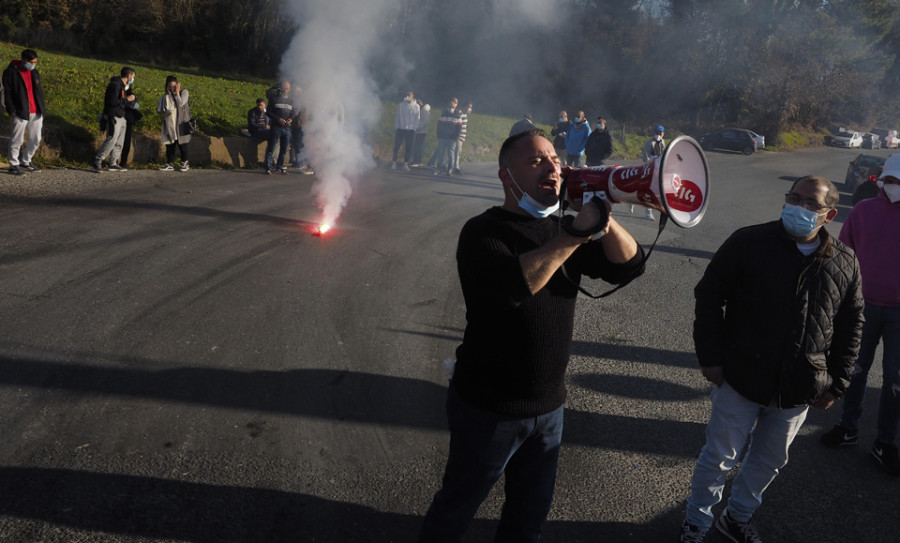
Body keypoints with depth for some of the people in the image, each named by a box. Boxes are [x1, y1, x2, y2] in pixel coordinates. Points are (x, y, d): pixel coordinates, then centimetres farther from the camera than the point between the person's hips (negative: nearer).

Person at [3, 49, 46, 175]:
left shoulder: (35, 72, 14)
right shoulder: (11, 72, -4)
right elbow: (7, 93, -6)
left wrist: (42, 108, 11)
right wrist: (12, 110, -13)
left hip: (36, 113, 6)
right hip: (20, 113, -6)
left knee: (36, 140, 10)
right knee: (17, 140, -1)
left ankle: (26, 162, 26)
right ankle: (14, 165, 9)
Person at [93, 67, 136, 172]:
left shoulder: (121, 85, 19)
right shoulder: (115, 84, -12)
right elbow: (113, 102, -21)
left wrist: (132, 98, 15)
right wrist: (127, 99, -13)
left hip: (120, 118, 10)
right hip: (114, 117, -10)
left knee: (119, 143, 9)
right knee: (111, 140, -13)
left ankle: (113, 164, 12)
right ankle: (97, 161, -8)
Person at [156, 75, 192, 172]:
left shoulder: (184, 92, -1)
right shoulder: (166, 96, 11)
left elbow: (180, 104, -17)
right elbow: (159, 110, 9)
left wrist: (177, 92, -11)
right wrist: (166, 111, -9)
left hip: (180, 124, -4)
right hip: (169, 124, 4)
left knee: (182, 144, 1)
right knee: (169, 145, 4)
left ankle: (185, 163, 12)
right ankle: (170, 164, 8)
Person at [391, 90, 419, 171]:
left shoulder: (416, 106, 2)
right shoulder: (400, 104, 2)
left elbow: (417, 119, 5)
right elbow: (397, 116, 6)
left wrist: (414, 129, 0)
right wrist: (396, 127, 2)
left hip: (410, 130, 0)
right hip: (400, 128, 0)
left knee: (408, 148, 2)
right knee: (396, 146, 0)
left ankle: (406, 164, 10)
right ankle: (394, 163, 10)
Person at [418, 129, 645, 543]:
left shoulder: (564, 227, 4)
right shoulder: (484, 231, -17)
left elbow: (629, 266, -4)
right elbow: (511, 285, -37)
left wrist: (602, 217, -19)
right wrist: (577, 234, -35)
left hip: (549, 406, 6)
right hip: (489, 410, -6)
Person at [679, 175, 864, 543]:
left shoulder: (845, 263, 2)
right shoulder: (749, 243, -10)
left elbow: (850, 326, 10)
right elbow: (709, 295, -7)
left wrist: (837, 383, 6)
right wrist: (710, 357, -12)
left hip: (799, 391, 4)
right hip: (741, 380, -4)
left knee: (770, 461, 19)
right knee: (720, 457, 8)